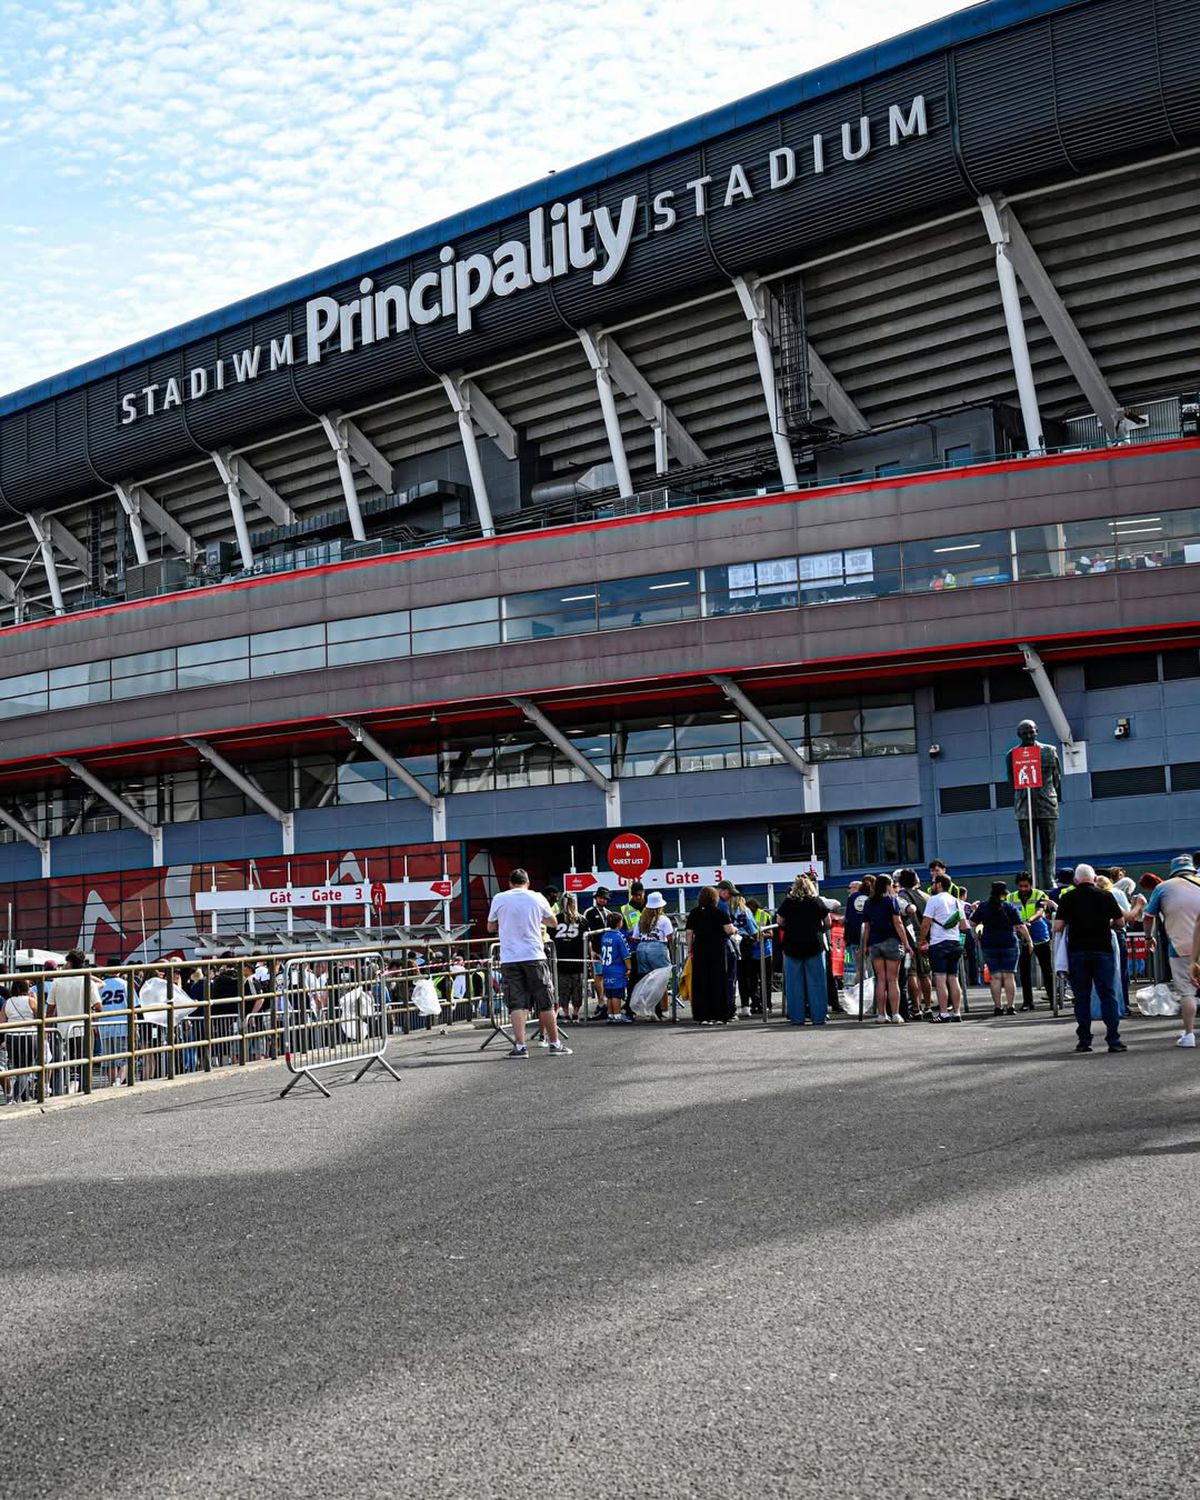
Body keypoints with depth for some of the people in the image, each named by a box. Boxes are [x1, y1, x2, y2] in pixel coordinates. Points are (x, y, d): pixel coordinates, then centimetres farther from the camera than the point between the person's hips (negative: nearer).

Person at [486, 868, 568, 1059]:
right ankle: (555, 1043, 14)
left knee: (517, 1003, 0)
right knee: (545, 1002, 8)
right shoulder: (537, 898, 4)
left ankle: (520, 1046, -8)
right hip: (534, 956, 0)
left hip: (509, 959, 0)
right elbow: (553, 922, 17)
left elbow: (491, 927, 12)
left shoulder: (499, 899, 2)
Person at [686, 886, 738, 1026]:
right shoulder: (718, 912, -5)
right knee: (719, 982, 5)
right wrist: (734, 930, 11)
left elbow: (689, 933, 1)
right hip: (718, 950, -2)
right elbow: (729, 930, -10)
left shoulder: (694, 913, 3)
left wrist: (690, 949, 8)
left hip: (700, 951, 2)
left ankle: (703, 1016, 2)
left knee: (701, 983, 4)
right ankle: (720, 1015, 5)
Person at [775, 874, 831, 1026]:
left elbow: (779, 921, 3)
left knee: (794, 983, 6)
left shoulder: (787, 902, -1)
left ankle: (797, 1017, 6)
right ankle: (818, 1017, 4)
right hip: (814, 945, 0)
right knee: (816, 982, 4)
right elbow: (827, 923, 4)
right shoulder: (818, 902, 0)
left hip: (792, 946, 0)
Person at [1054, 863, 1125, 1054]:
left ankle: (1084, 1041, 7)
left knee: (1082, 997, 7)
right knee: (1108, 995, 3)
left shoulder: (1068, 897, 0)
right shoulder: (1106, 895, 1)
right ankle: (1114, 1040, -3)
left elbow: (1058, 927, -4)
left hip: (1077, 951, 1)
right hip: (1102, 950, 0)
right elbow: (1120, 922, 7)